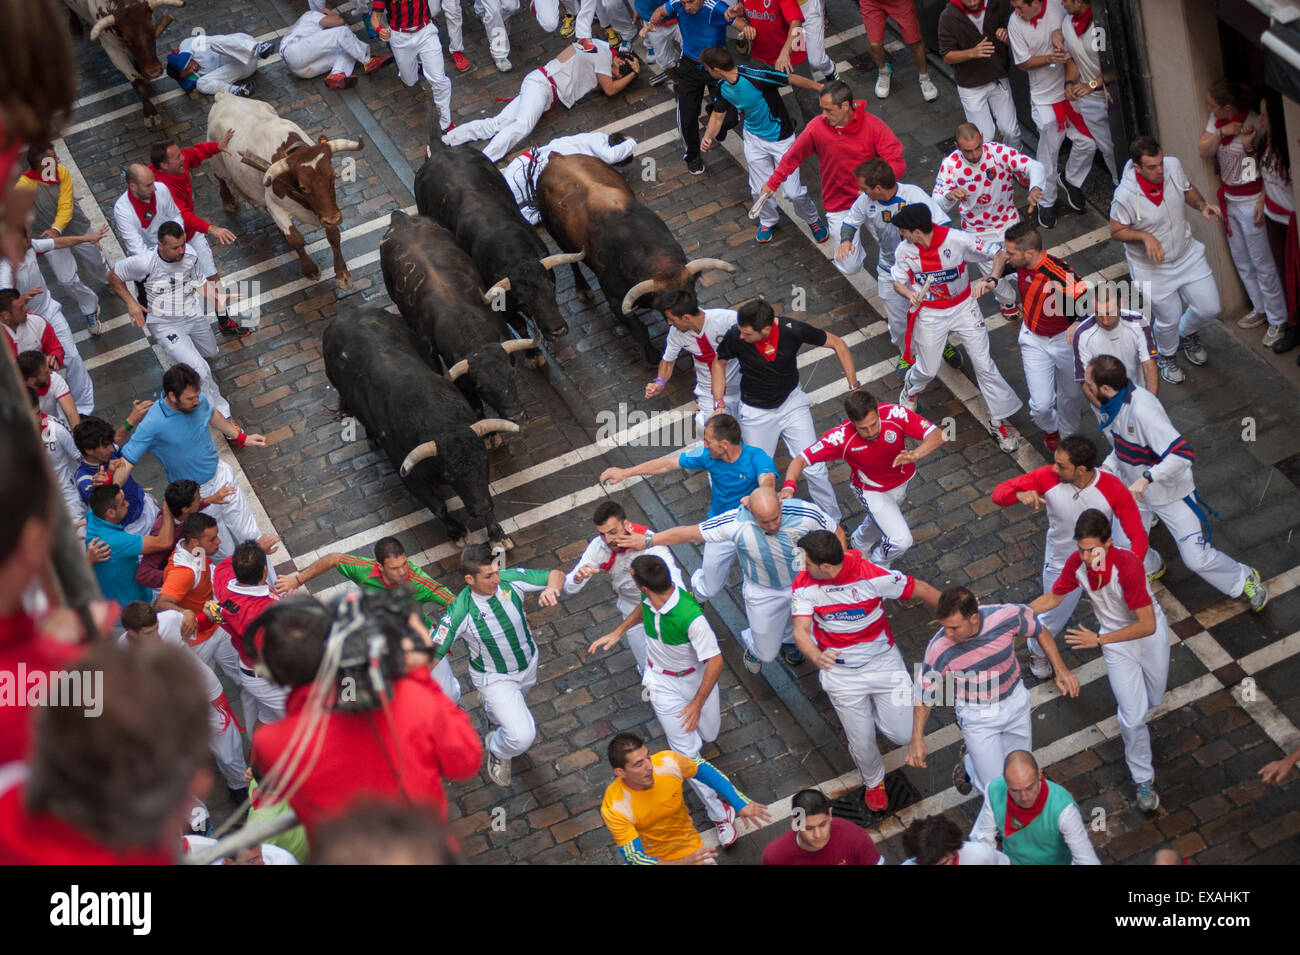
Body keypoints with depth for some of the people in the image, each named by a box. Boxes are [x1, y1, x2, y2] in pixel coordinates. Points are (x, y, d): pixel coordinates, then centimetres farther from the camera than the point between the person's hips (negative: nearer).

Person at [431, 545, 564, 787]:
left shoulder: (511, 579, -25)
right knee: (522, 736, -15)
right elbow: (431, 655, -28)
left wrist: (550, 588, -37)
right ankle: (497, 749, 21)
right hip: (494, 678, -5)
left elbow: (556, 575, -14)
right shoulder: (460, 612, -34)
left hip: (528, 664, 5)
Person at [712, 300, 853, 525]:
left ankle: (833, 523, 18)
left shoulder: (792, 330, -26)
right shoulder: (734, 337, -24)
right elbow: (719, 362, 0)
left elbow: (837, 344, -10)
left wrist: (854, 387, -12)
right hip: (755, 412, 0)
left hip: (792, 403, 0)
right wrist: (719, 404, -7)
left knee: (813, 469, -3)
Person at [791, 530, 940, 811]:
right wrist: (815, 655, -44)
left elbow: (921, 590, -12)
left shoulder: (873, 576, -24)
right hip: (840, 673, 1)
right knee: (862, 742, 7)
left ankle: (871, 712, 31)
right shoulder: (804, 584, -15)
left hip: (883, 661, -1)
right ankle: (874, 782, 42)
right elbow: (801, 630, -21)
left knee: (904, 734, -3)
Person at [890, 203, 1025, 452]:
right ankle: (911, 388, 50)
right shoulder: (904, 250, -15)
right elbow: (898, 282, 2)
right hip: (929, 314, 1)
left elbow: (1000, 253, -20)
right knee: (927, 370, 12)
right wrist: (911, 295, -22)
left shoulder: (957, 239, -25)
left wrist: (992, 280, -39)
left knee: (984, 364, 1)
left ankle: (999, 421, 16)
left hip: (963, 307, -1)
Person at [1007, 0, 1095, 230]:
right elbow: (1023, 62, -7)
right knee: (1048, 152, 5)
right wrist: (1050, 59, -23)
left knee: (1087, 142, 7)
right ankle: (1046, 202, 22)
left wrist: (1059, 32, -20)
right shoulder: (1015, 23, -11)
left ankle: (1071, 181, 35)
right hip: (1045, 97, -2)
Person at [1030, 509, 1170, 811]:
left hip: (1150, 636, -2)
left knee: (1153, 700, 22)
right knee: (1133, 716, -2)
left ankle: (1134, 727, 58)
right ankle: (1143, 779, 19)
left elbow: (1147, 625, -36)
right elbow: (1052, 598, -3)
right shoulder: (1077, 562, -23)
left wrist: (1099, 640, -36)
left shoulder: (1127, 565, -38)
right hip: (1116, 643, 2)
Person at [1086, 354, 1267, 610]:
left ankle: (1244, 579, 26)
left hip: (1170, 493, -7)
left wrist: (1146, 478, -45)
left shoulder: (1142, 408, -35)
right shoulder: (1107, 406, -7)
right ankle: (1151, 569, 44)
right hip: (1133, 491, 7)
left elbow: (1183, 454, -39)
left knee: (1197, 559, -2)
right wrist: (1107, 467, -5)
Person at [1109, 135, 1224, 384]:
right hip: (1153, 268, -5)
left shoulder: (1173, 166, -18)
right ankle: (1166, 356, 48)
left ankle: (1186, 335, 49)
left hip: (1187, 254, 5)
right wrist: (1145, 236, -33)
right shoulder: (1125, 196, -32)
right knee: (1168, 320, 12)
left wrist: (1202, 205, -16)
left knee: (1209, 308, 12)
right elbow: (1117, 231, -17)